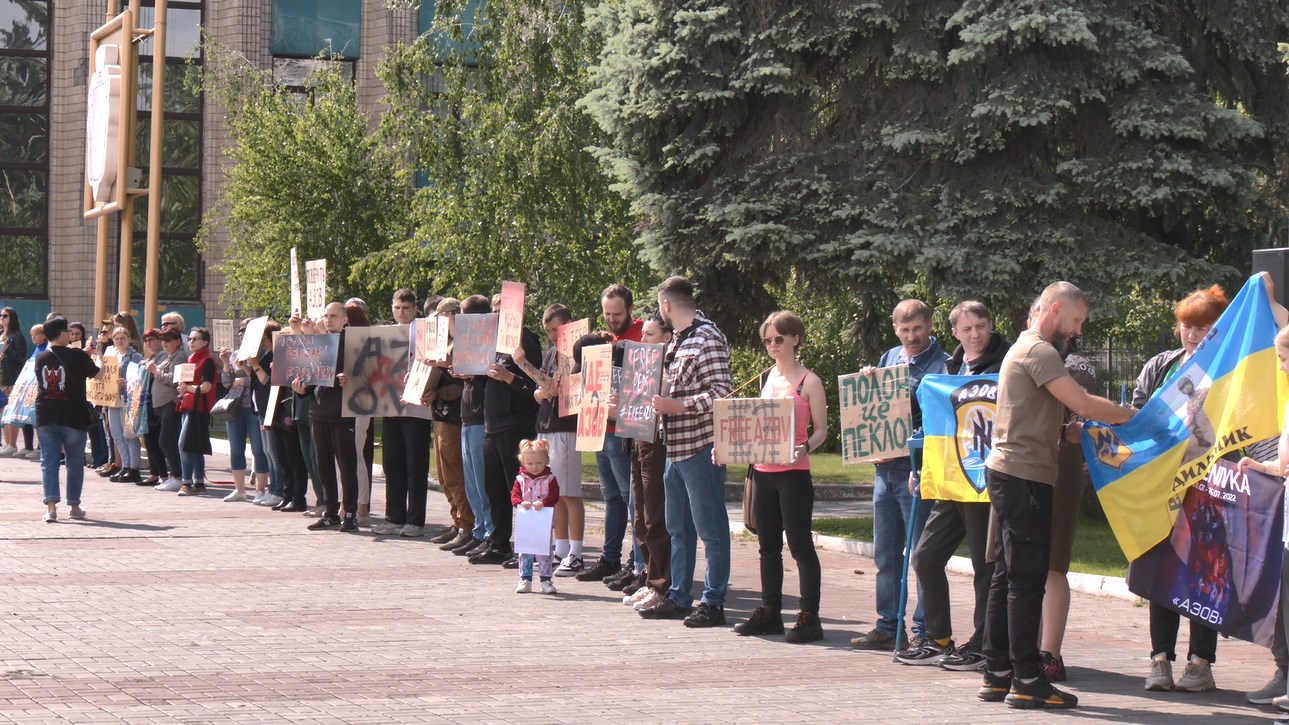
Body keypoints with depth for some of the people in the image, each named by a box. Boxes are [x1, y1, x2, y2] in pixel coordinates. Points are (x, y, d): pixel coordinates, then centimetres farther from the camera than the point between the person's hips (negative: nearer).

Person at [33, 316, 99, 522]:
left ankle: (51, 505, -13)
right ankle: (75, 506, 20)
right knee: (75, 463, 12)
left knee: (49, 462, 1)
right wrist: (95, 357, 25)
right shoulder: (78, 355, -8)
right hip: (73, 417, -2)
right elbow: (95, 373, 7)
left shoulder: (41, 358, 3)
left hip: (46, 418, 2)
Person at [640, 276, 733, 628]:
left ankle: (713, 602, 1)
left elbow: (721, 394, -20)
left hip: (701, 447, -10)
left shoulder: (707, 339, -13)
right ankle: (678, 598, 22)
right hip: (675, 448, 10)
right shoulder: (678, 340, 15)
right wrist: (659, 401, 13)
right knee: (679, 528, 14)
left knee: (710, 529, -3)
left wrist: (677, 406, -24)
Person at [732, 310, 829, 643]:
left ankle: (809, 616, -3)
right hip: (763, 470, 7)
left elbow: (821, 430, -6)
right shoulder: (767, 379, 14)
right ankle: (770, 610, 19)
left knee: (800, 544, -6)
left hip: (794, 472, -7)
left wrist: (804, 448, -25)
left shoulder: (809, 381, -5)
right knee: (768, 544, 11)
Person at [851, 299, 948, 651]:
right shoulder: (888, 359, 15)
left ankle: (924, 631, 2)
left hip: (918, 470, -7)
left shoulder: (942, 364, -6)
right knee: (885, 554, 12)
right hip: (885, 468, 7)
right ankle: (888, 627, 20)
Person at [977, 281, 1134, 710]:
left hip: (1008, 474, 11)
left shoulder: (1027, 349, 22)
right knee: (1027, 580, -9)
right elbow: (1083, 404, -19)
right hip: (1023, 477, -11)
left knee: (1007, 577, 11)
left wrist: (1073, 433, 7)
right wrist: (1131, 416, -6)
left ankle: (997, 676, 15)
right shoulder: (1038, 351, -12)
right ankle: (1027, 682, -7)